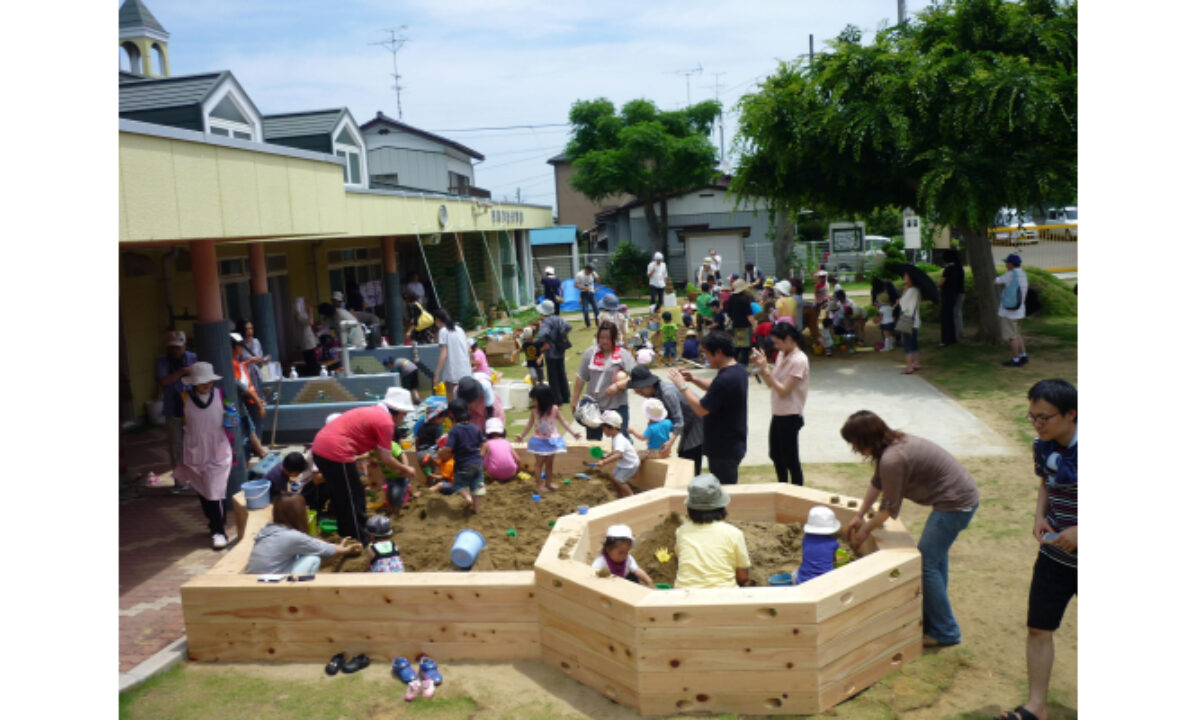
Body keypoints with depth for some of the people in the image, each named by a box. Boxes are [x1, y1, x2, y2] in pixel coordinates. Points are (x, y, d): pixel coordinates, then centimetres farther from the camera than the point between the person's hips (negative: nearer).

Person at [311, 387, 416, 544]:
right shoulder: (385, 421, -10)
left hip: (320, 447, 10)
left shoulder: (375, 412, 18)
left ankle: (347, 534, 38)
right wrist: (405, 470, 13)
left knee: (341, 496, 24)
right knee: (354, 499, 5)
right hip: (336, 453, -10)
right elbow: (385, 459, -2)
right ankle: (360, 541, 14)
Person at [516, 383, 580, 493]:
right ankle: (540, 485, 10)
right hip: (539, 441, -1)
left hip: (552, 440, 1)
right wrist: (522, 436, 11)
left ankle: (549, 482, 26)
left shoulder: (554, 409, -13)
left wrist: (573, 433, -9)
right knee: (540, 462, 4)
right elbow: (530, 424, 6)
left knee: (550, 462, 13)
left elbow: (563, 422, -4)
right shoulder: (534, 411, -10)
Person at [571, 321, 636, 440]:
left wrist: (618, 386, -28)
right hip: (593, 405, 3)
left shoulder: (624, 354, -7)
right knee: (592, 440, 16)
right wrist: (575, 399, 8)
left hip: (617, 406, -3)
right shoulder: (590, 353, 2)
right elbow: (581, 378, 7)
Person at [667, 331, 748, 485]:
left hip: (724, 450, -10)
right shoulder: (738, 370, 5)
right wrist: (694, 379, 8)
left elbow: (701, 409, -24)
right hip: (733, 445, 10)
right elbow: (715, 388, 22)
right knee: (728, 490, 21)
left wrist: (682, 386, -15)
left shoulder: (726, 379, -27)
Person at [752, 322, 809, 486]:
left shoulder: (799, 360, -20)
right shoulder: (781, 355, 6)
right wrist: (761, 366, -7)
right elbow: (771, 384, 8)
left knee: (791, 460, 3)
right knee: (776, 456, 20)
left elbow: (783, 391, -23)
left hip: (790, 417, -9)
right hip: (777, 414, 9)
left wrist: (766, 368, -23)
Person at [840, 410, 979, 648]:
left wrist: (865, 530, 1)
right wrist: (859, 516, 21)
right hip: (964, 495, 10)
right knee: (935, 557, 19)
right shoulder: (895, 442, 4)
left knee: (925, 563, -4)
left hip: (956, 503, -10)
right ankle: (932, 620, 32)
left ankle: (945, 632, 7)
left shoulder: (892, 459, -26)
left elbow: (890, 508, -14)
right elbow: (876, 483, 19)